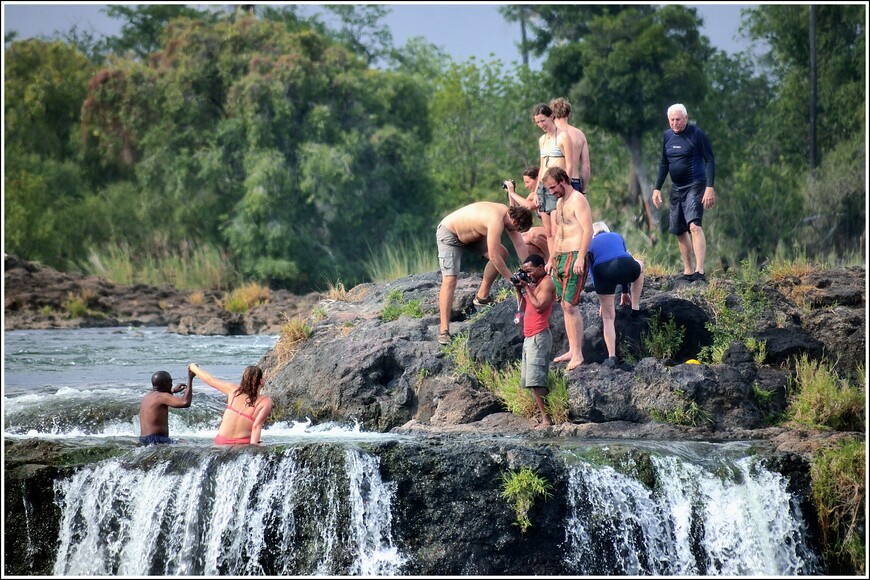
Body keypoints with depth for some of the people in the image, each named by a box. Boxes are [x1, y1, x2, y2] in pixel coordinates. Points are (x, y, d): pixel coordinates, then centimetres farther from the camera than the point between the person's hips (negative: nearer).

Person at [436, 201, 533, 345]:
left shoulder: (509, 215, -8)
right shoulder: (496, 221, -36)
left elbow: (520, 245, -2)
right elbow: (493, 257, -34)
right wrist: (512, 278, -23)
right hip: (449, 235, -9)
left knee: (502, 253, 2)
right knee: (449, 279, -18)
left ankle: (482, 296, 13)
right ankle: (444, 330, -21)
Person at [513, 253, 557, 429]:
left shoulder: (546, 283, -7)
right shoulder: (535, 284, 21)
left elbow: (539, 306, -19)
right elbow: (525, 308, 20)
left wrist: (527, 288, -11)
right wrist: (518, 290, 10)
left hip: (539, 336, -10)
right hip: (529, 337, 10)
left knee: (535, 381, -17)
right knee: (529, 381, 6)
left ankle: (546, 419, -19)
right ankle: (544, 417, 4)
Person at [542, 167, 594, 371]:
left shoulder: (578, 200, -10)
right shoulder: (560, 202, 20)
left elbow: (588, 230, -19)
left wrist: (580, 258, -26)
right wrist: (551, 259, 24)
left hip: (575, 257, -10)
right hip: (560, 257, 10)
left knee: (570, 305, -14)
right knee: (564, 306, 8)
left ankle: (578, 354, -13)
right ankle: (572, 350, 12)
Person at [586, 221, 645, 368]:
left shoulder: (591, 244, 29)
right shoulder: (617, 237, 34)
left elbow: (592, 273, 29)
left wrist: (603, 301, 37)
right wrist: (624, 292, 55)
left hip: (602, 273, 0)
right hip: (626, 266, 0)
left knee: (608, 316, 11)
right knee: (639, 265, 37)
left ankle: (612, 357, 2)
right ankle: (635, 307, 36)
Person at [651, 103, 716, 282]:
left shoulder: (697, 134, -9)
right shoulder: (667, 136, 10)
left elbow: (709, 161, -10)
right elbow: (664, 164, 19)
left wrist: (710, 187, -19)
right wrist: (657, 188, 13)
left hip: (695, 186, -7)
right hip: (676, 188, 7)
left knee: (694, 225, -23)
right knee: (679, 231, 9)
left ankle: (699, 271, -31)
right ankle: (687, 271, 18)